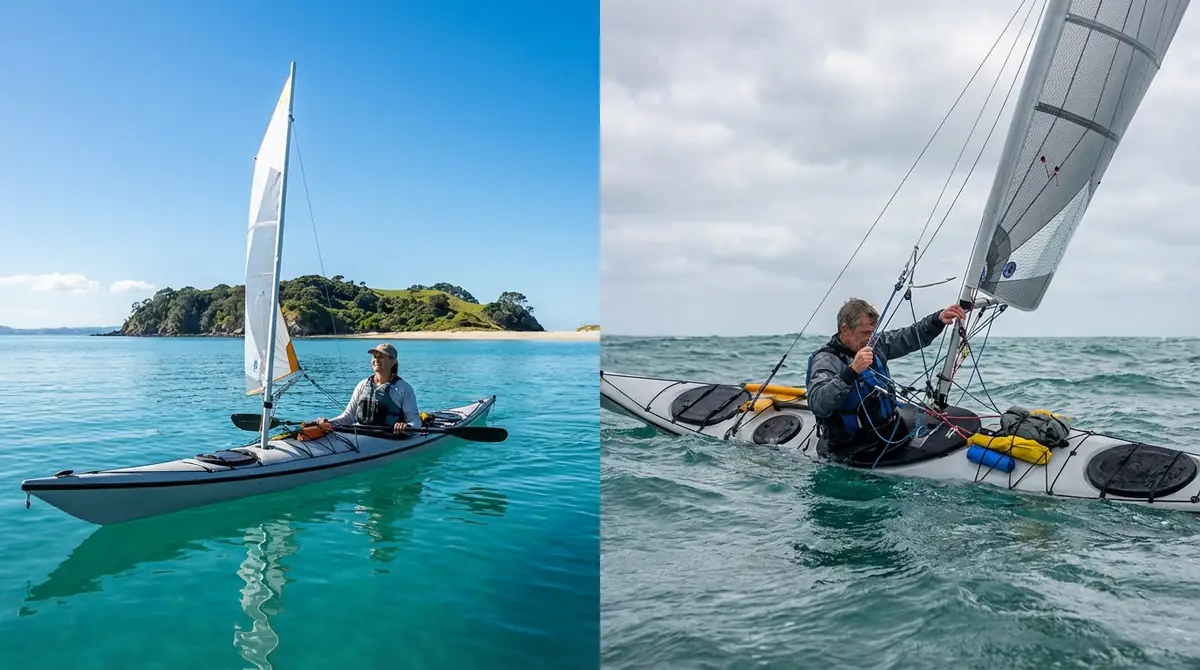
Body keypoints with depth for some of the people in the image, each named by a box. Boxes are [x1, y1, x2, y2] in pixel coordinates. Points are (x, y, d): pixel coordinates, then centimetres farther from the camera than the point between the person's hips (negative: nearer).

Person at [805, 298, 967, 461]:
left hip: (892, 428, 8)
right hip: (860, 448, -8)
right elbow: (818, 405, -33)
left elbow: (910, 336, 12)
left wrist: (938, 319, -5)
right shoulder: (826, 360, -17)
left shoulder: (875, 344, 6)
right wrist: (851, 371, -41)